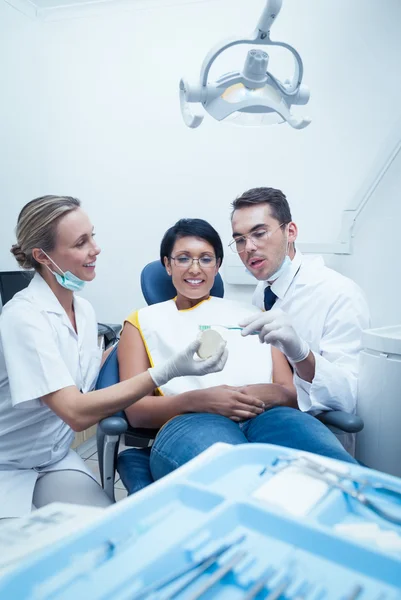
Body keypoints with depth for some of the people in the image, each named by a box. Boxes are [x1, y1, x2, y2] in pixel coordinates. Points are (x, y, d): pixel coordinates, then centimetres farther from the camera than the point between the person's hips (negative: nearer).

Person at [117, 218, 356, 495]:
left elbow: (291, 392, 20)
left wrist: (271, 394, -7)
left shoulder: (251, 314, 28)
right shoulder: (143, 321, 21)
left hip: (266, 417, 3)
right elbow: (136, 410, 9)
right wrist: (196, 400, -11)